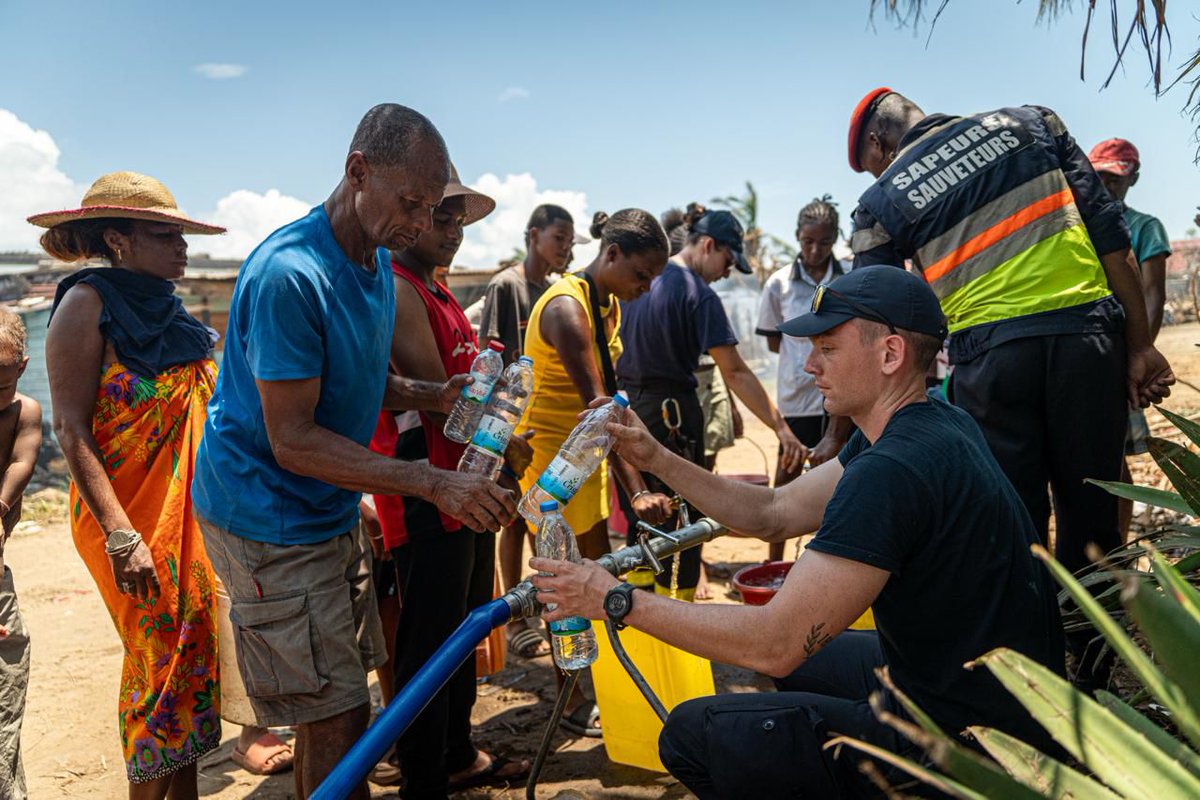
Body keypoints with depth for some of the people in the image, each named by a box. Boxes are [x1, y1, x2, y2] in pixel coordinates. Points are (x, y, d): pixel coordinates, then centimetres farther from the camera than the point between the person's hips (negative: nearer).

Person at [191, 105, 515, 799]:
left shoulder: (378, 262, 5)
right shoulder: (290, 274, -25)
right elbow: (294, 440, -25)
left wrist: (438, 396, -5)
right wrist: (433, 483, -30)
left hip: (331, 511, 9)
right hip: (271, 521, -9)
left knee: (333, 711, 18)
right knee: (338, 721, -5)